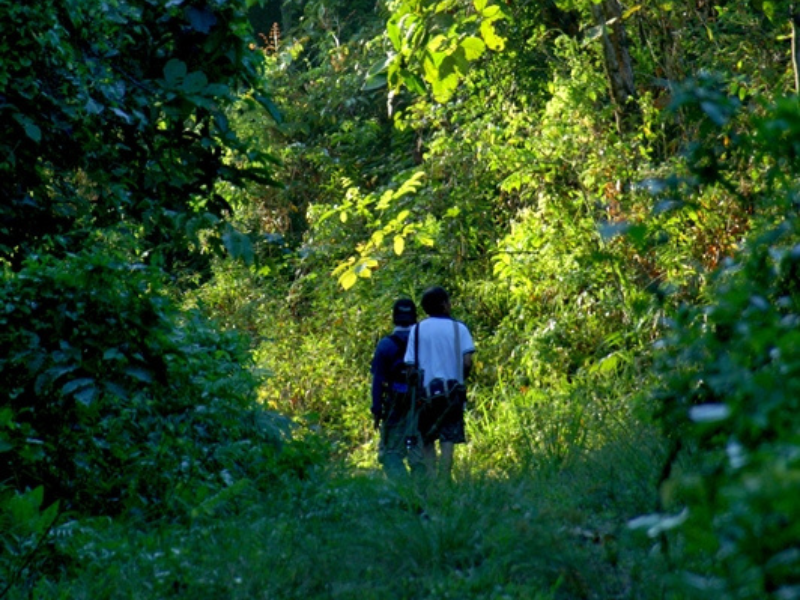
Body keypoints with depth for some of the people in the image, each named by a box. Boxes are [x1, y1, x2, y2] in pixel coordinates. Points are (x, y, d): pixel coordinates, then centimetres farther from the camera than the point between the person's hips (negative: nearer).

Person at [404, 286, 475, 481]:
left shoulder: (417, 329, 3)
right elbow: (467, 361, -7)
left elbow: (411, 365, -2)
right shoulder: (458, 328, 0)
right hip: (451, 392, -1)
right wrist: (461, 378, 10)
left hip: (426, 392, 1)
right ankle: (444, 481, -11)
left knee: (427, 440, 11)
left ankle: (430, 478, -2)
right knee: (448, 439, -2)